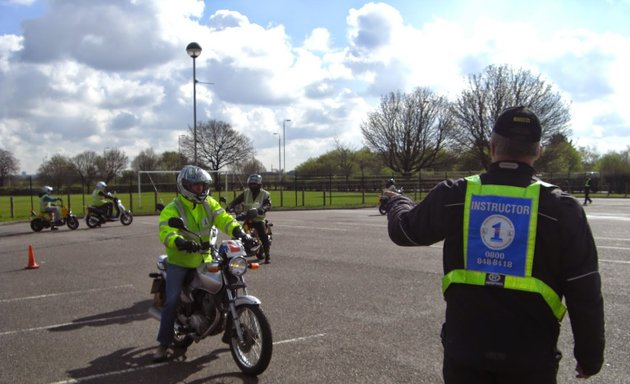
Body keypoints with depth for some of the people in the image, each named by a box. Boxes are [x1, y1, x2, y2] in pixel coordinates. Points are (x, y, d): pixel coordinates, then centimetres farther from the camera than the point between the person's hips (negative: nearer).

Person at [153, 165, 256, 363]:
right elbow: (166, 233, -28)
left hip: (204, 261, 5)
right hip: (179, 262, -4)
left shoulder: (209, 204, 4)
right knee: (172, 301, -12)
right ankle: (163, 344, 2)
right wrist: (181, 242, -48)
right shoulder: (172, 209, -12)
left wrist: (241, 234, -26)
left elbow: (224, 219, -8)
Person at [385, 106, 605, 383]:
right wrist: (590, 356, 6)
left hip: (464, 349, 1)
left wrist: (397, 202, 33)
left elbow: (403, 230, 11)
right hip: (530, 354, 0)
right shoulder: (560, 207, -8)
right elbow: (585, 293, -6)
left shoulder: (455, 196, -5)